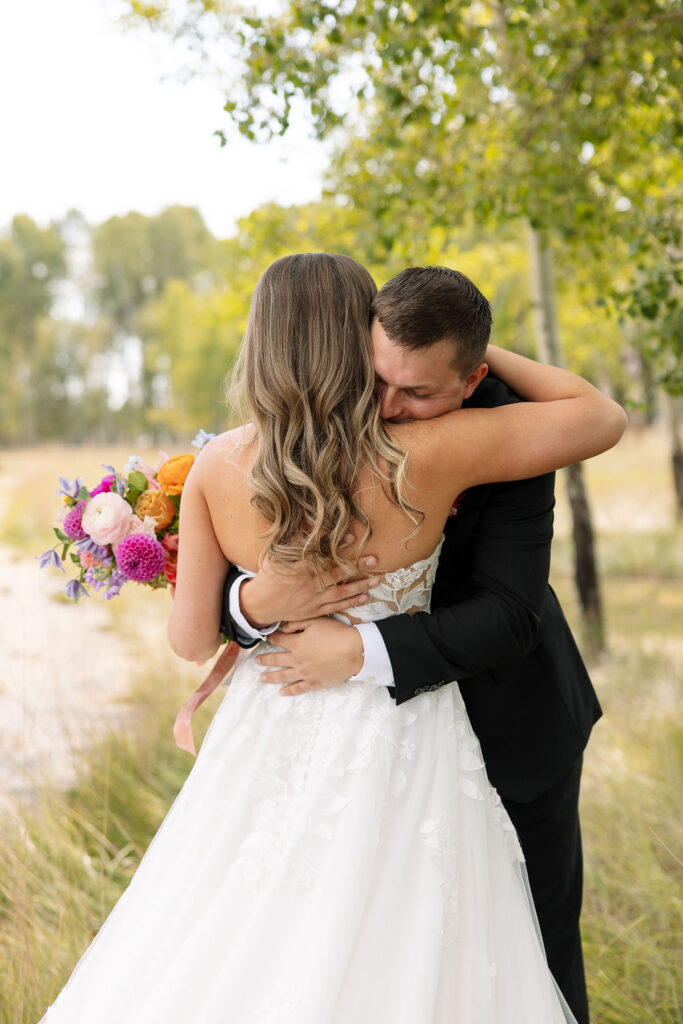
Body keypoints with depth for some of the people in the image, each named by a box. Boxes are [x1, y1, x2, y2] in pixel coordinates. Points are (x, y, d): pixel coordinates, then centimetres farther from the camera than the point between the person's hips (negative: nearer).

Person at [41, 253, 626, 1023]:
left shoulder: (217, 467, -10)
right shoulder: (424, 455, -19)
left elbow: (192, 638, -3)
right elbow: (602, 417, -9)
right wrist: (478, 350, 0)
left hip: (272, 734, 3)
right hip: (396, 744, -3)